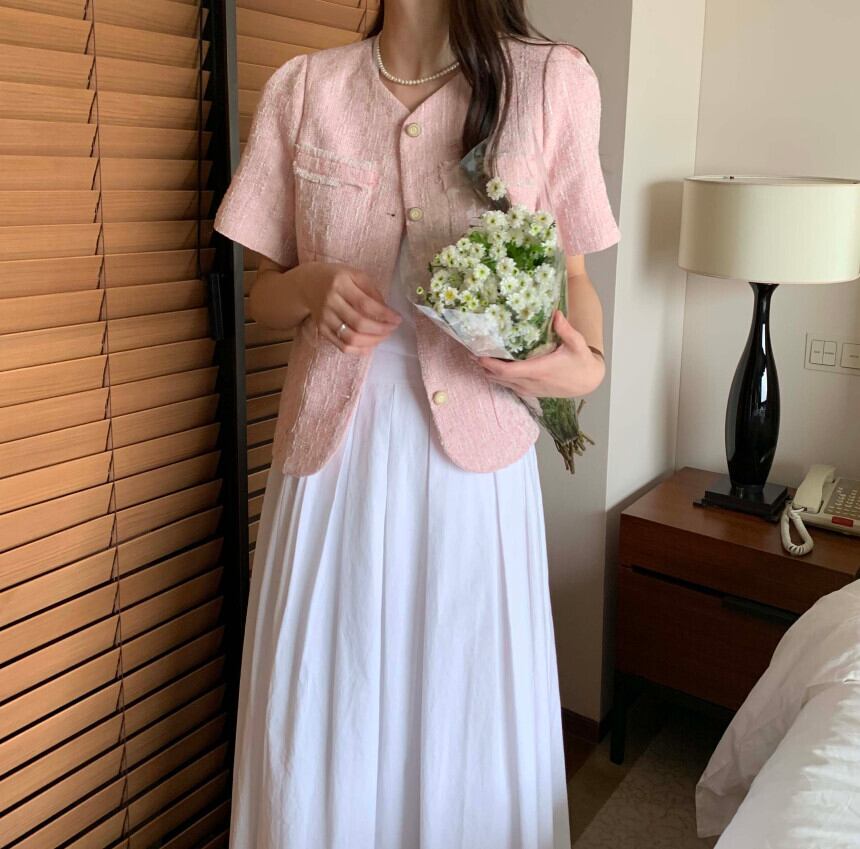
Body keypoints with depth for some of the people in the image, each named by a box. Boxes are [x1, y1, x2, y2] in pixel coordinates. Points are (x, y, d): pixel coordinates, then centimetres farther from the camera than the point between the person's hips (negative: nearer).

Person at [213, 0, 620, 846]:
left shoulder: (553, 81, -1)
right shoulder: (302, 86, 4)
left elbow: (571, 277, 7)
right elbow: (263, 291, 10)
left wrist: (586, 364, -13)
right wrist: (313, 288, -12)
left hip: (473, 458, -1)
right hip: (332, 451, 2)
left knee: (474, 730, 11)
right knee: (317, 734, 12)